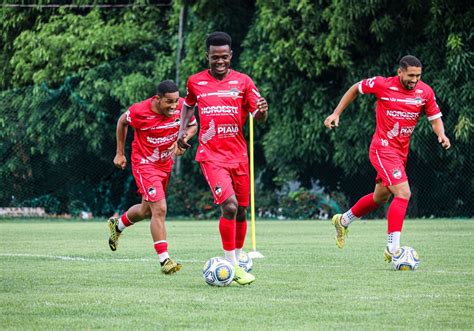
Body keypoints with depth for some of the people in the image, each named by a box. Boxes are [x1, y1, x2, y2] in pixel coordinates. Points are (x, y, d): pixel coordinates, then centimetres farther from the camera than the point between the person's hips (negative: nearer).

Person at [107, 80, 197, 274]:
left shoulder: (182, 107, -15)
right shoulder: (139, 111, -23)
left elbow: (192, 126, 4)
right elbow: (122, 122, -2)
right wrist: (120, 154, 2)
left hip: (165, 163, 6)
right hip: (144, 164, -6)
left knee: (146, 210, 21)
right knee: (159, 209, -19)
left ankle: (117, 225, 50)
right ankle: (164, 260, -16)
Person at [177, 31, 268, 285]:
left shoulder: (243, 81, 3)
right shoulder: (195, 82, 4)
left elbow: (258, 117, -1)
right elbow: (188, 104, 24)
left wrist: (262, 111, -24)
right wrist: (182, 129, 10)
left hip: (238, 154, 3)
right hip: (211, 155, -3)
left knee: (241, 210, 8)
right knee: (229, 206, -19)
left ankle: (237, 259, 27)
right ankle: (231, 266, -15)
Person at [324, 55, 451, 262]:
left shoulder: (425, 92, -2)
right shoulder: (383, 85, -13)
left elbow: (435, 118, 7)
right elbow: (355, 89, 4)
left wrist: (441, 134, -15)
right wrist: (336, 113, 3)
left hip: (402, 151, 7)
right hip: (383, 149, -7)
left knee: (380, 197, 21)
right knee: (403, 193, -21)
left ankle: (343, 221, 44)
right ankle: (393, 248, -20)